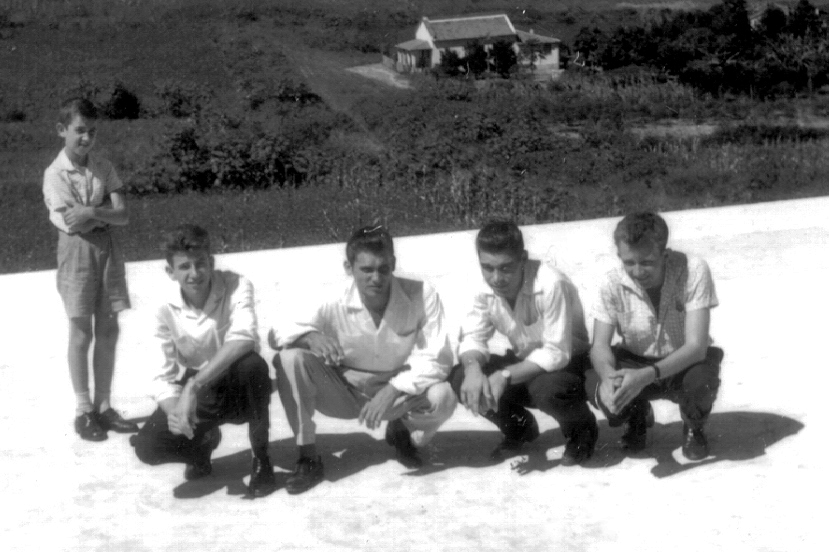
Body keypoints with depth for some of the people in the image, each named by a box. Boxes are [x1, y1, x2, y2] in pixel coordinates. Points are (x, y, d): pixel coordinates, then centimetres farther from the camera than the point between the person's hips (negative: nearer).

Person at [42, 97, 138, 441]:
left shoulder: (104, 168, 5)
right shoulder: (55, 174, -7)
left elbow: (123, 216, -3)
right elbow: (71, 223, -15)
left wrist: (91, 211, -15)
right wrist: (105, 210, -8)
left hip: (107, 247, 4)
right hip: (77, 250, -4)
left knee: (108, 331, 6)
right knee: (82, 333, 1)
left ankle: (103, 406, 16)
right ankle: (83, 410, 11)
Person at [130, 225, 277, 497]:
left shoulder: (236, 286, -20)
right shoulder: (166, 311, -12)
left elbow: (242, 339, -37)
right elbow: (163, 376, -11)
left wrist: (194, 385, -42)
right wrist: (173, 409, -33)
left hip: (240, 392, -2)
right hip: (195, 395, 2)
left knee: (252, 363, -37)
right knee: (147, 447, -20)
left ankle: (261, 460, -16)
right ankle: (203, 441, 17)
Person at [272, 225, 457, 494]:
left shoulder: (422, 295, -22)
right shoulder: (333, 303, -20)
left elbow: (437, 359, -20)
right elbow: (279, 333, -11)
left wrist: (392, 391, -32)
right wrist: (310, 336, -35)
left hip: (401, 391, 0)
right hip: (346, 391, 1)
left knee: (442, 397, -32)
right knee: (289, 359, -25)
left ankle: (403, 432, 7)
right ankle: (308, 457, -10)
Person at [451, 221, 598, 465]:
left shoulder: (551, 284, -31)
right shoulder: (484, 289, -13)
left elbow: (557, 353, -31)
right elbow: (473, 338, -8)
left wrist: (506, 376, -38)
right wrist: (473, 368, -31)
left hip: (568, 362, -5)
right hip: (523, 362, 6)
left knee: (546, 388, -39)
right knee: (459, 378, -17)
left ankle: (583, 430, -2)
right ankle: (519, 428, 12)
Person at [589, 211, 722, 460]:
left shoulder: (694, 271, -27)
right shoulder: (613, 283, -19)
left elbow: (696, 345, -30)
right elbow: (600, 346, -15)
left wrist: (646, 376, -45)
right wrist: (609, 376, -40)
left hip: (684, 363, -2)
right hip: (635, 362, 2)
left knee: (701, 380, -36)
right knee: (599, 387, -29)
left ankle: (694, 428, 2)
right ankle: (637, 417, 10)